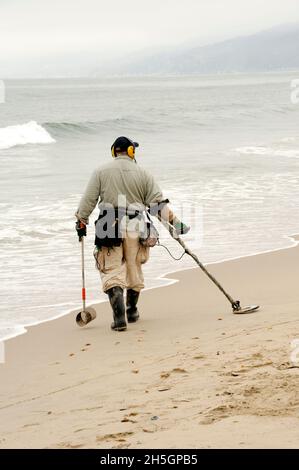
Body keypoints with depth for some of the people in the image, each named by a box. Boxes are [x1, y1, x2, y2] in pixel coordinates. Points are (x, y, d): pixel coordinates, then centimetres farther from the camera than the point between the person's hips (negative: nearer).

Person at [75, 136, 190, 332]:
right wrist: (175, 222, 4)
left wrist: (81, 222, 12)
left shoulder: (101, 172, 2)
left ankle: (119, 317, -16)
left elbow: (88, 200, 1)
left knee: (112, 272, -1)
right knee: (134, 271, 18)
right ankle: (132, 312, 32)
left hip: (109, 228, -2)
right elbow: (158, 203, 0)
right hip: (135, 228, 2)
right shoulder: (143, 173, 4)